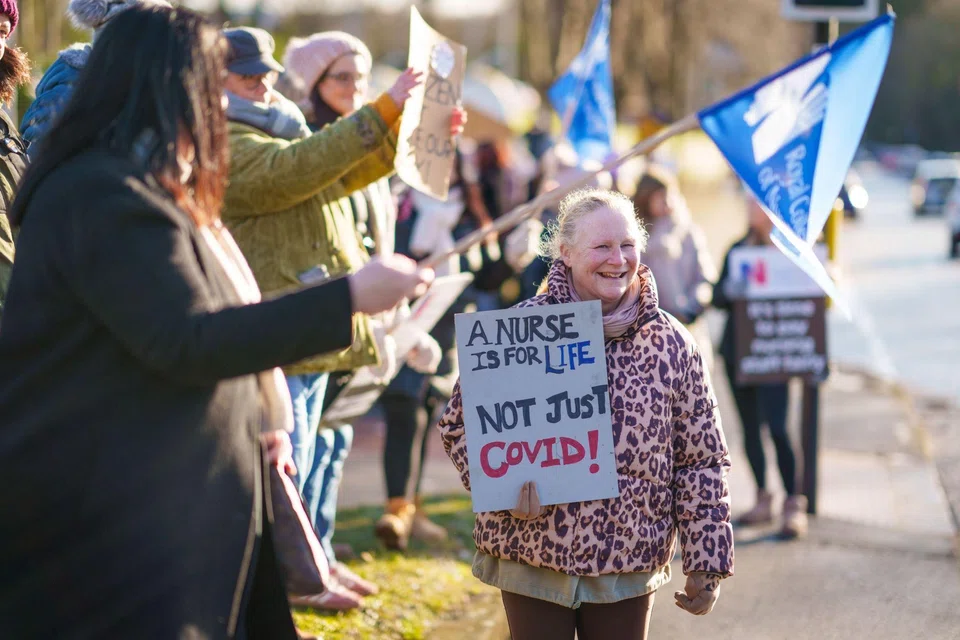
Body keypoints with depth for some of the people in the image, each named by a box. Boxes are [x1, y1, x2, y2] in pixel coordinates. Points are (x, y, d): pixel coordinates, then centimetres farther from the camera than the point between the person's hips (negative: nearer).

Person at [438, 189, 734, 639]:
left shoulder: (672, 344, 0)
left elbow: (702, 461, 3)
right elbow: (459, 423, 0)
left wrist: (706, 564, 1)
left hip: (628, 566, 1)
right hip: (530, 557, -1)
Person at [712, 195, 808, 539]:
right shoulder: (738, 249, 10)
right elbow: (718, 296, 4)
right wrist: (730, 290, -16)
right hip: (737, 351, 4)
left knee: (776, 427, -13)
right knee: (750, 429, 9)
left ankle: (794, 504, -7)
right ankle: (763, 500, 20)